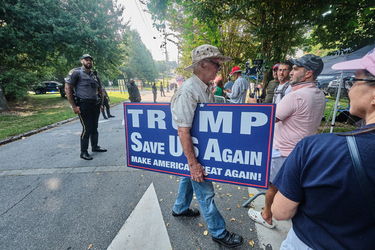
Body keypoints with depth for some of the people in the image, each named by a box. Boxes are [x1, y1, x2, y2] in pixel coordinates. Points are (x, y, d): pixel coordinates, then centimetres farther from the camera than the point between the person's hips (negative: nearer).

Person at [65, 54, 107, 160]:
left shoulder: (94, 76, 18)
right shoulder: (75, 72, -1)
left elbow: (100, 91, 25)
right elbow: (67, 89, -7)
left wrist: (101, 104, 14)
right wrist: (74, 106, -13)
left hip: (95, 106, 6)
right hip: (83, 106, -6)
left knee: (94, 127, 13)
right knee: (87, 128, -8)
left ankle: (95, 146, 27)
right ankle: (83, 152, 5)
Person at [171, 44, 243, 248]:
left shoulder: (206, 88, 3)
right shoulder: (188, 91, -25)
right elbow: (183, 130, -27)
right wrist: (193, 163, -23)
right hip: (193, 152, -9)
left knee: (189, 178, 27)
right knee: (206, 193, 8)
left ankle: (180, 208, 53)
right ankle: (219, 233, 31)